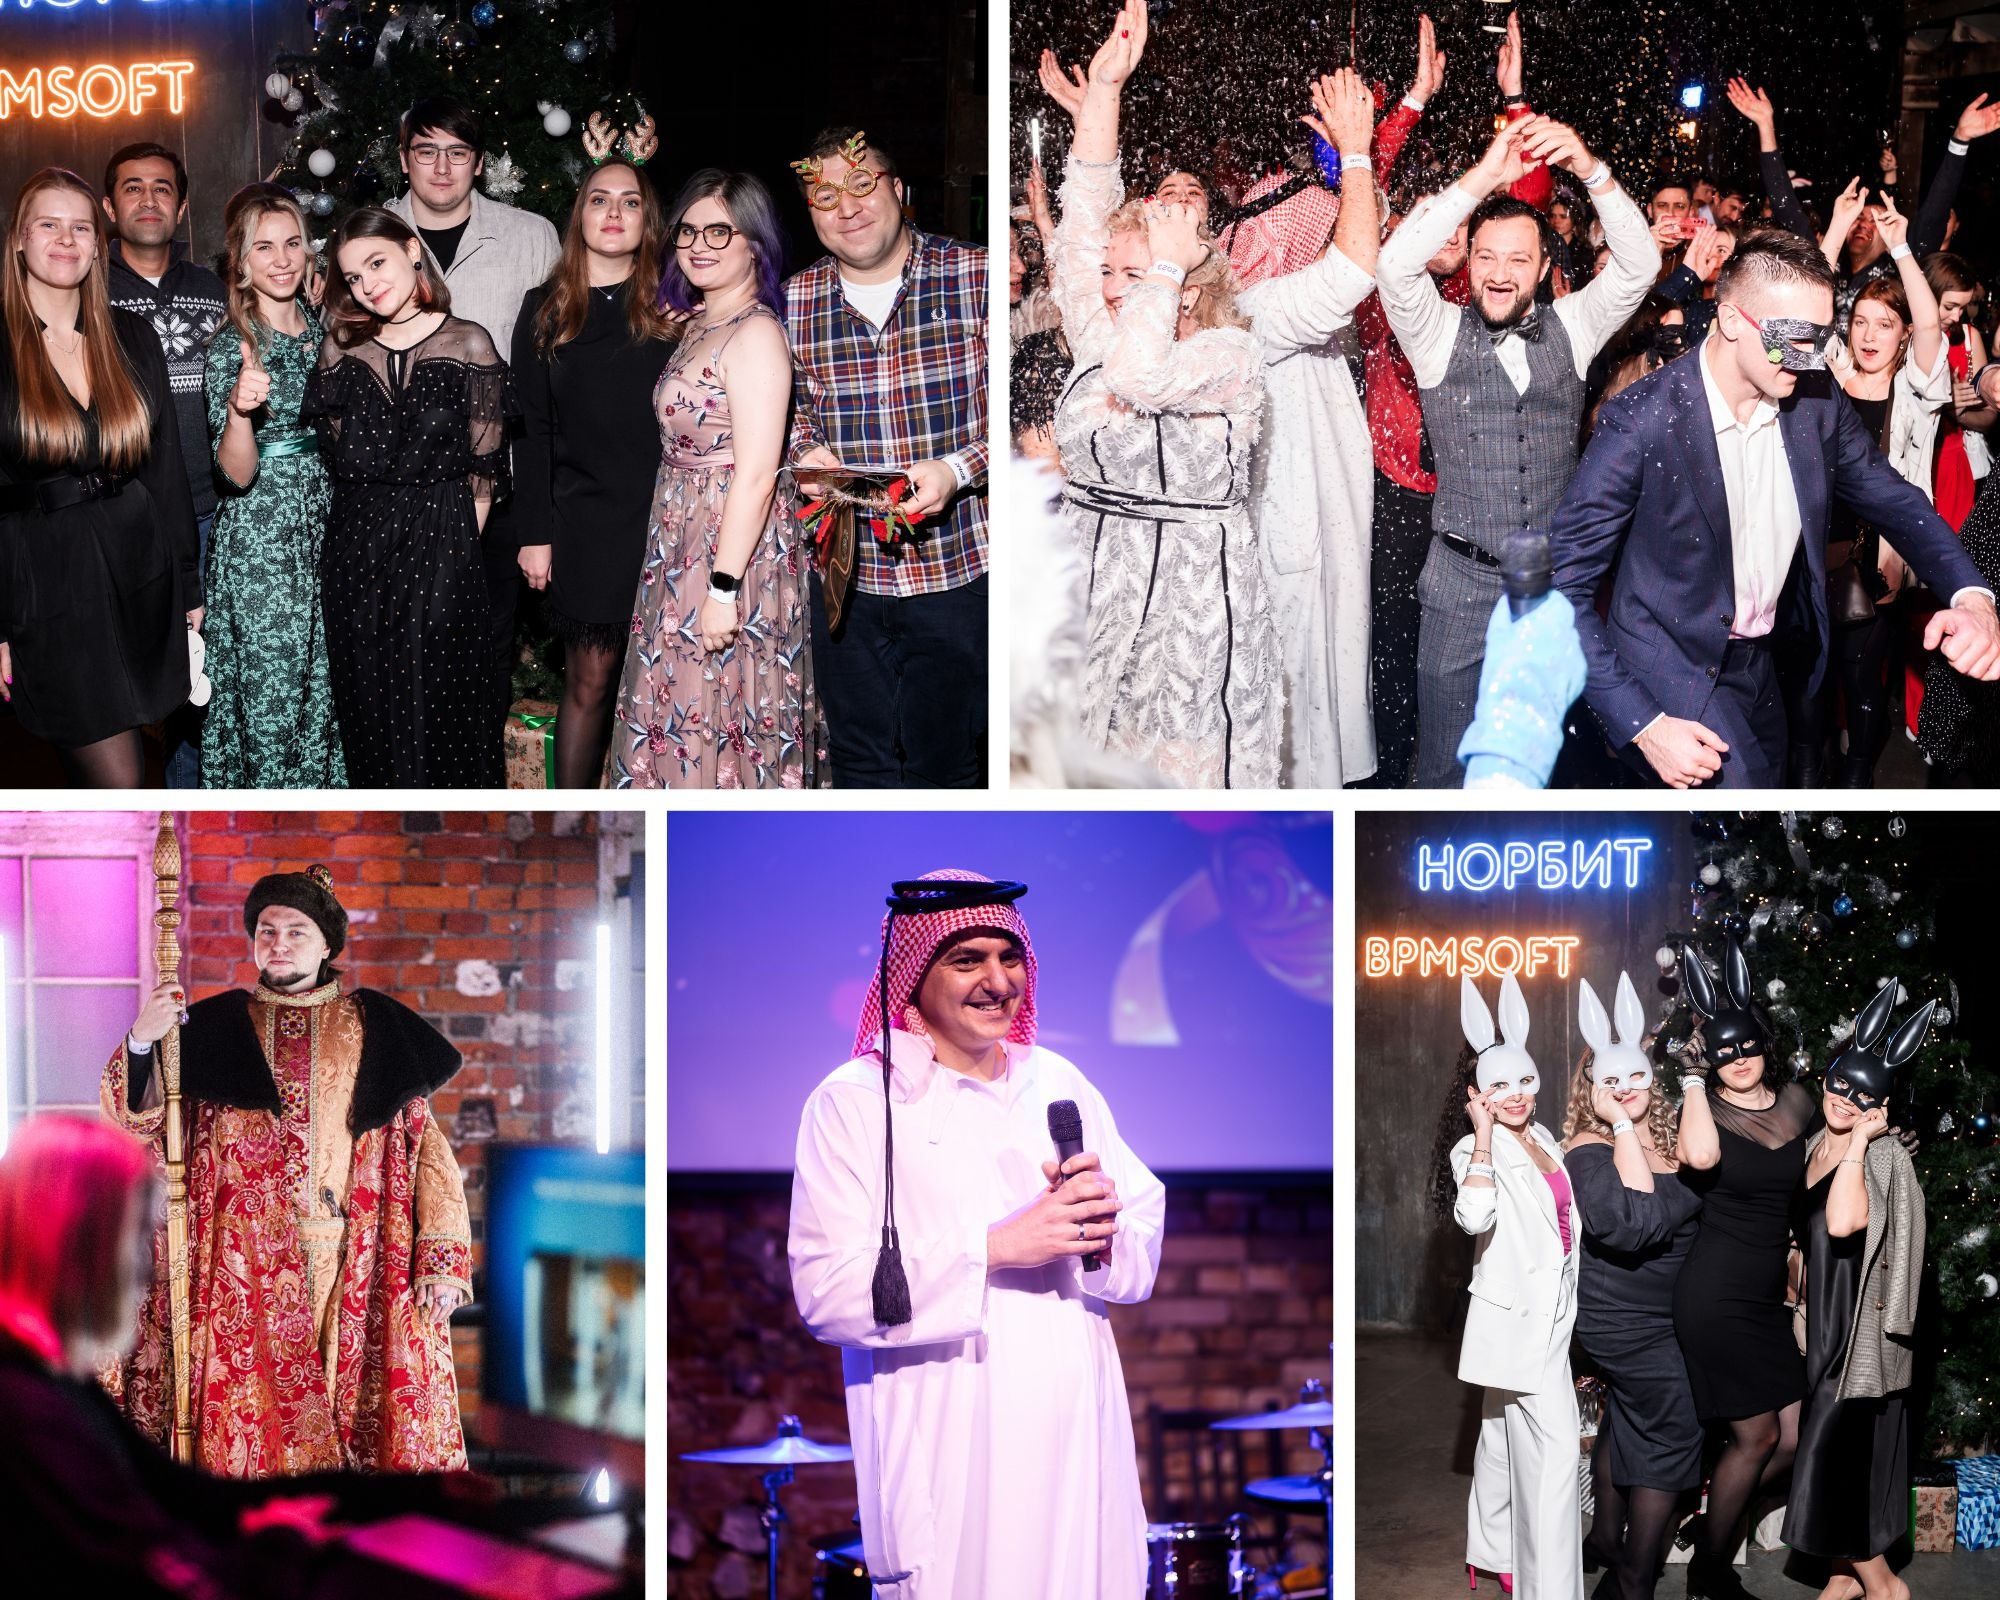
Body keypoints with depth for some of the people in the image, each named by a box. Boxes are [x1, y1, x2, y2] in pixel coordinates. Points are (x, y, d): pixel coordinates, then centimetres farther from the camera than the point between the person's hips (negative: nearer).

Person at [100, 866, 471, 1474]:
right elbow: (133, 1117, 4)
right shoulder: (215, 1028, 11)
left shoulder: (373, 1028, 9)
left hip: (360, 1264, 0)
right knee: (252, 1425, -5)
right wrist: (142, 1041, -16)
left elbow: (426, 1142, 6)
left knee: (381, 1416, -4)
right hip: (249, 1270, 0)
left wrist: (443, 1260, -4)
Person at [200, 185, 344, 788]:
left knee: (325, 680, 10)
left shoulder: (322, 330, 7)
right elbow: (237, 474, -18)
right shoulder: (230, 351, -10)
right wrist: (241, 408, -34)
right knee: (272, 681, -2)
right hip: (260, 536, -6)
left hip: (325, 519, 6)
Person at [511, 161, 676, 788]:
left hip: (663, 520, 0)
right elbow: (531, 429, 5)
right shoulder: (545, 311, 7)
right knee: (590, 678, 1)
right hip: (584, 521, 0)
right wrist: (534, 534, -1)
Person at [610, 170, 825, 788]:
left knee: (721, 719, -1)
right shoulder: (698, 324, 12)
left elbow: (756, 475, -22)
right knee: (686, 710, 15)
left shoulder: (756, 333, -17)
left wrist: (723, 588, -23)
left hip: (736, 548, -9)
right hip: (685, 546, 9)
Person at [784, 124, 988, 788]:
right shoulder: (793, 301, 4)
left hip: (958, 573, -3)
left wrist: (958, 470, -21)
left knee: (944, 764, 6)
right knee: (861, 761, 13)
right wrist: (806, 452, -4)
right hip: (845, 574, 3)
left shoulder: (977, 278, -7)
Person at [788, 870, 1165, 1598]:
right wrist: (995, 1247, -19)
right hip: (949, 1452, -5)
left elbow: (1148, 1234, 11)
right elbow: (827, 1291, -13)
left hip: (1077, 1437, 5)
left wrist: (1103, 1229, -11)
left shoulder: (1060, 1084, 13)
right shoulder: (854, 1102, -4)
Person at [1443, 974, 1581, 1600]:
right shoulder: (1475, 1151, -15)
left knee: (1505, 1438, 19)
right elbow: (1475, 1215, -35)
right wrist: (1484, 1135, -32)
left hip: (1549, 1311, 8)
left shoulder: (1542, 1139, 9)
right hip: (1517, 1317, -8)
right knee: (1554, 1444, -13)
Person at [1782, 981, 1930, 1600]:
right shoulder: (1814, 1147, 7)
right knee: (1827, 1450, 13)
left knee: (1833, 1452, -6)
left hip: (1860, 1327, -8)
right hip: (1819, 1320, 8)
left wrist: (1858, 1143, -28)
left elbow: (1842, 1223, -33)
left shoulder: (1885, 1157, -16)